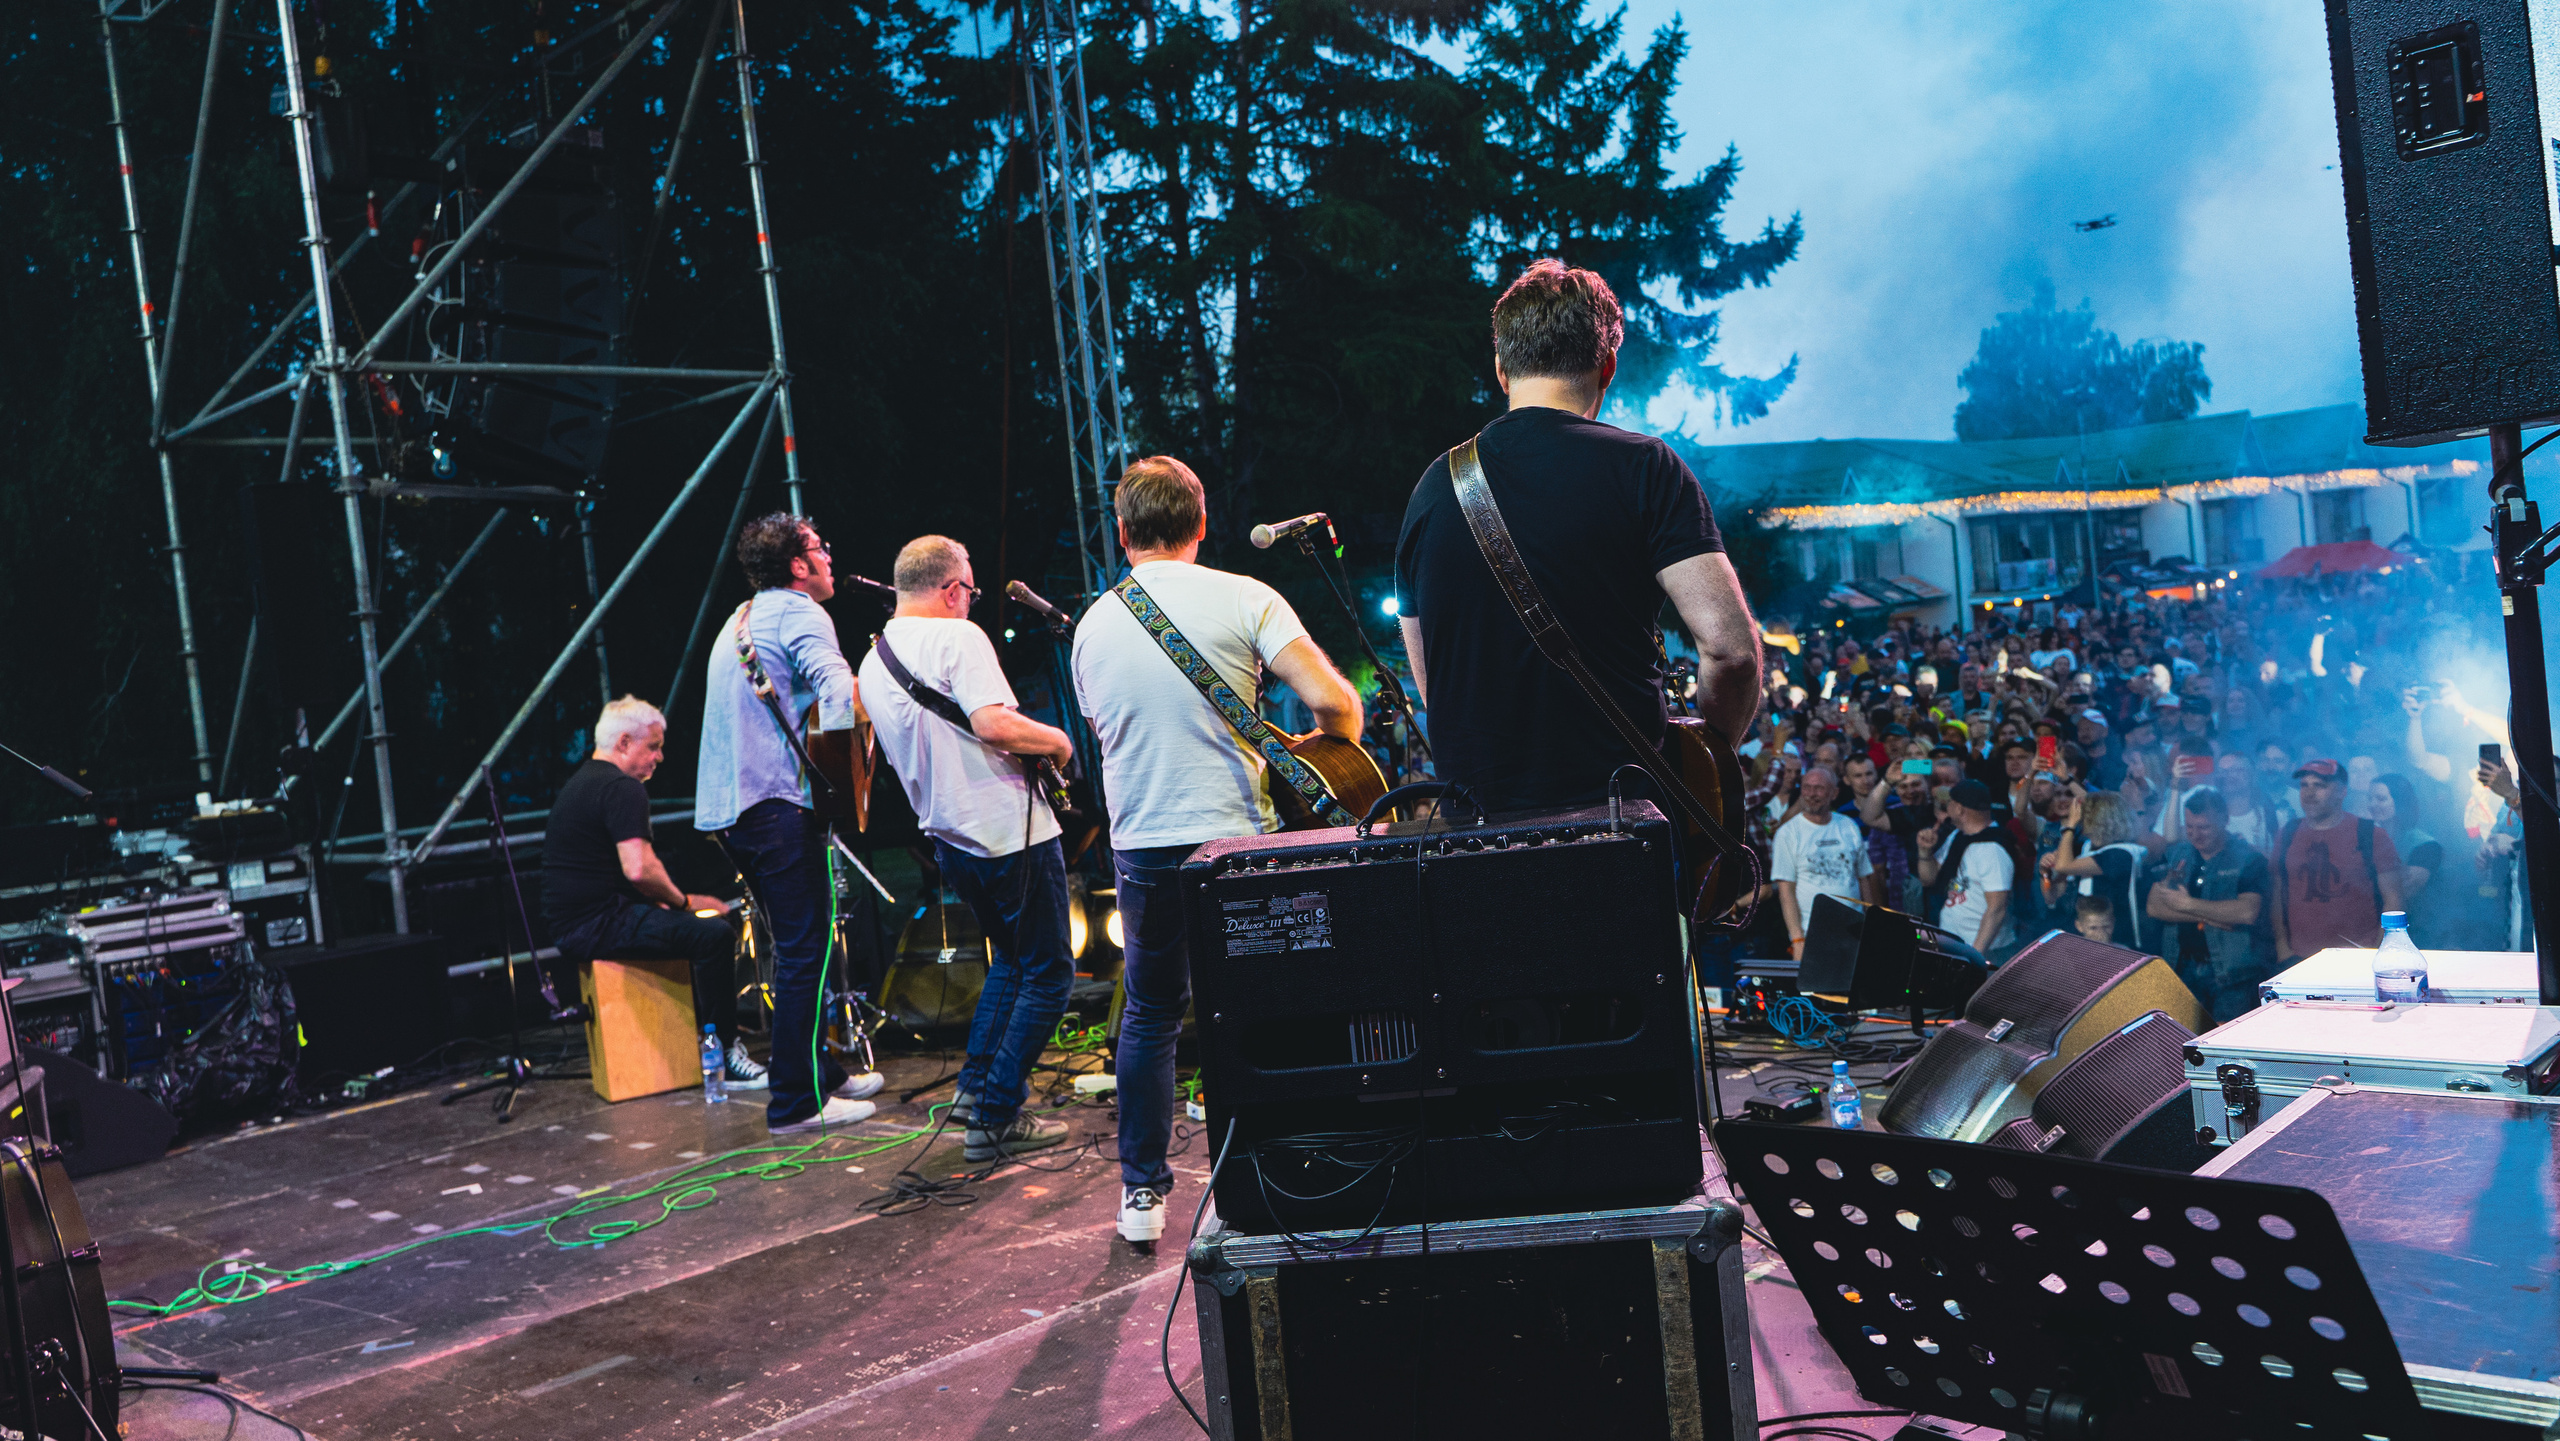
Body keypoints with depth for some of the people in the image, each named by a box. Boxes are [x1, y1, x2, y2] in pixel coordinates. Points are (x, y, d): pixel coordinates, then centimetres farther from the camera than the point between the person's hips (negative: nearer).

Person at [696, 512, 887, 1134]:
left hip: (726, 805, 10)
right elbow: (838, 686, -26)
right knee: (806, 952, -6)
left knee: (796, 946, 18)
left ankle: (820, 1071, 27)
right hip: (777, 803, -10)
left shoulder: (741, 619, 22)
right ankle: (797, 1102, -4)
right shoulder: (798, 612, -8)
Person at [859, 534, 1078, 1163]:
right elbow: (994, 723, -27)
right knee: (1048, 975, 2)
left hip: (950, 839, 8)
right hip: (1012, 829, -8)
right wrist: (1057, 740, -11)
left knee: (1011, 959, 26)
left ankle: (975, 1085, 20)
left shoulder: (871, 665, 11)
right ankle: (994, 1119, 1)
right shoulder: (958, 638, -14)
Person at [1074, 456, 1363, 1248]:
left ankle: (1142, 1191, 20)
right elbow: (1333, 700, -16)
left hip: (1140, 847, 3)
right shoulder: (1243, 599, -7)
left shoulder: (1092, 625, 6)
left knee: (1150, 1015, 17)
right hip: (1235, 839, -3)